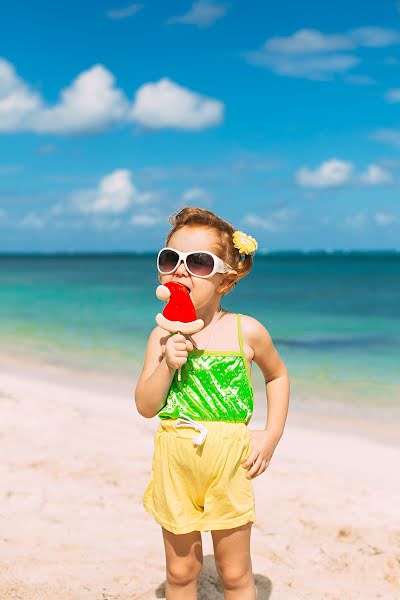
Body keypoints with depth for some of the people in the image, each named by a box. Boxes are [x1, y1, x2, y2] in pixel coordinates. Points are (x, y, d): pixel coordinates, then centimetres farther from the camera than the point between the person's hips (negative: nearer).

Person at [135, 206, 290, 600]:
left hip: (229, 463, -1)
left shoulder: (247, 331, -7)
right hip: (175, 464, 2)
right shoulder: (163, 336, -4)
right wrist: (166, 365, -20)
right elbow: (146, 407, -3)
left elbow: (277, 375, 11)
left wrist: (272, 435, 1)